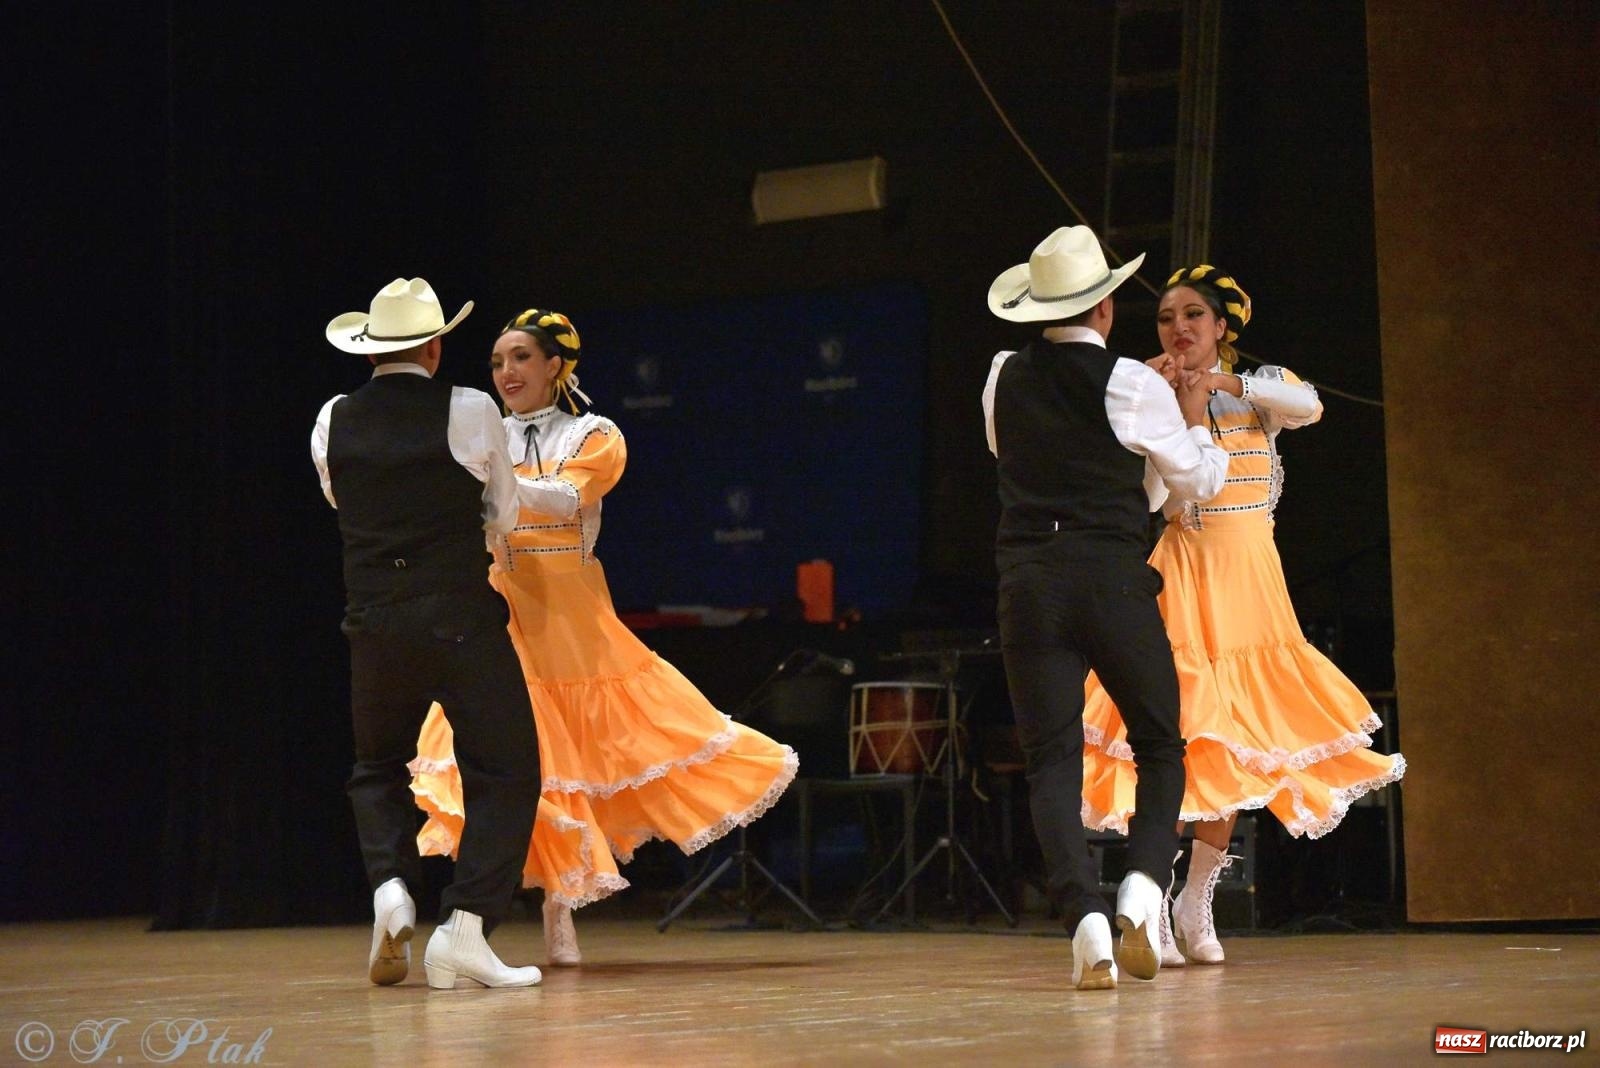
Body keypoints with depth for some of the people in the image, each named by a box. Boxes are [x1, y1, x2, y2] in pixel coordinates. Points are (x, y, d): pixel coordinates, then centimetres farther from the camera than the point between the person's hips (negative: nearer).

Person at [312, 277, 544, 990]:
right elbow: (505, 514, 10)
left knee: (377, 768, 23)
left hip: (375, 622, 4)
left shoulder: (333, 421, 4)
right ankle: (466, 926, -10)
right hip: (463, 620, -3)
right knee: (505, 771, 4)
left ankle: (390, 887, -1)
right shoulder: (471, 412, -5)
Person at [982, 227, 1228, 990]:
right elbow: (1198, 480, 8)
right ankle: (1140, 891, -10)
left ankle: (1086, 919, -16)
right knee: (1161, 749, 12)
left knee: (1052, 761, 2)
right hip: (1114, 578, -2)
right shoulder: (1133, 386, -3)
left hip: (1028, 582, 2)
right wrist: (1194, 421, 28)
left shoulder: (1003, 380, 8)